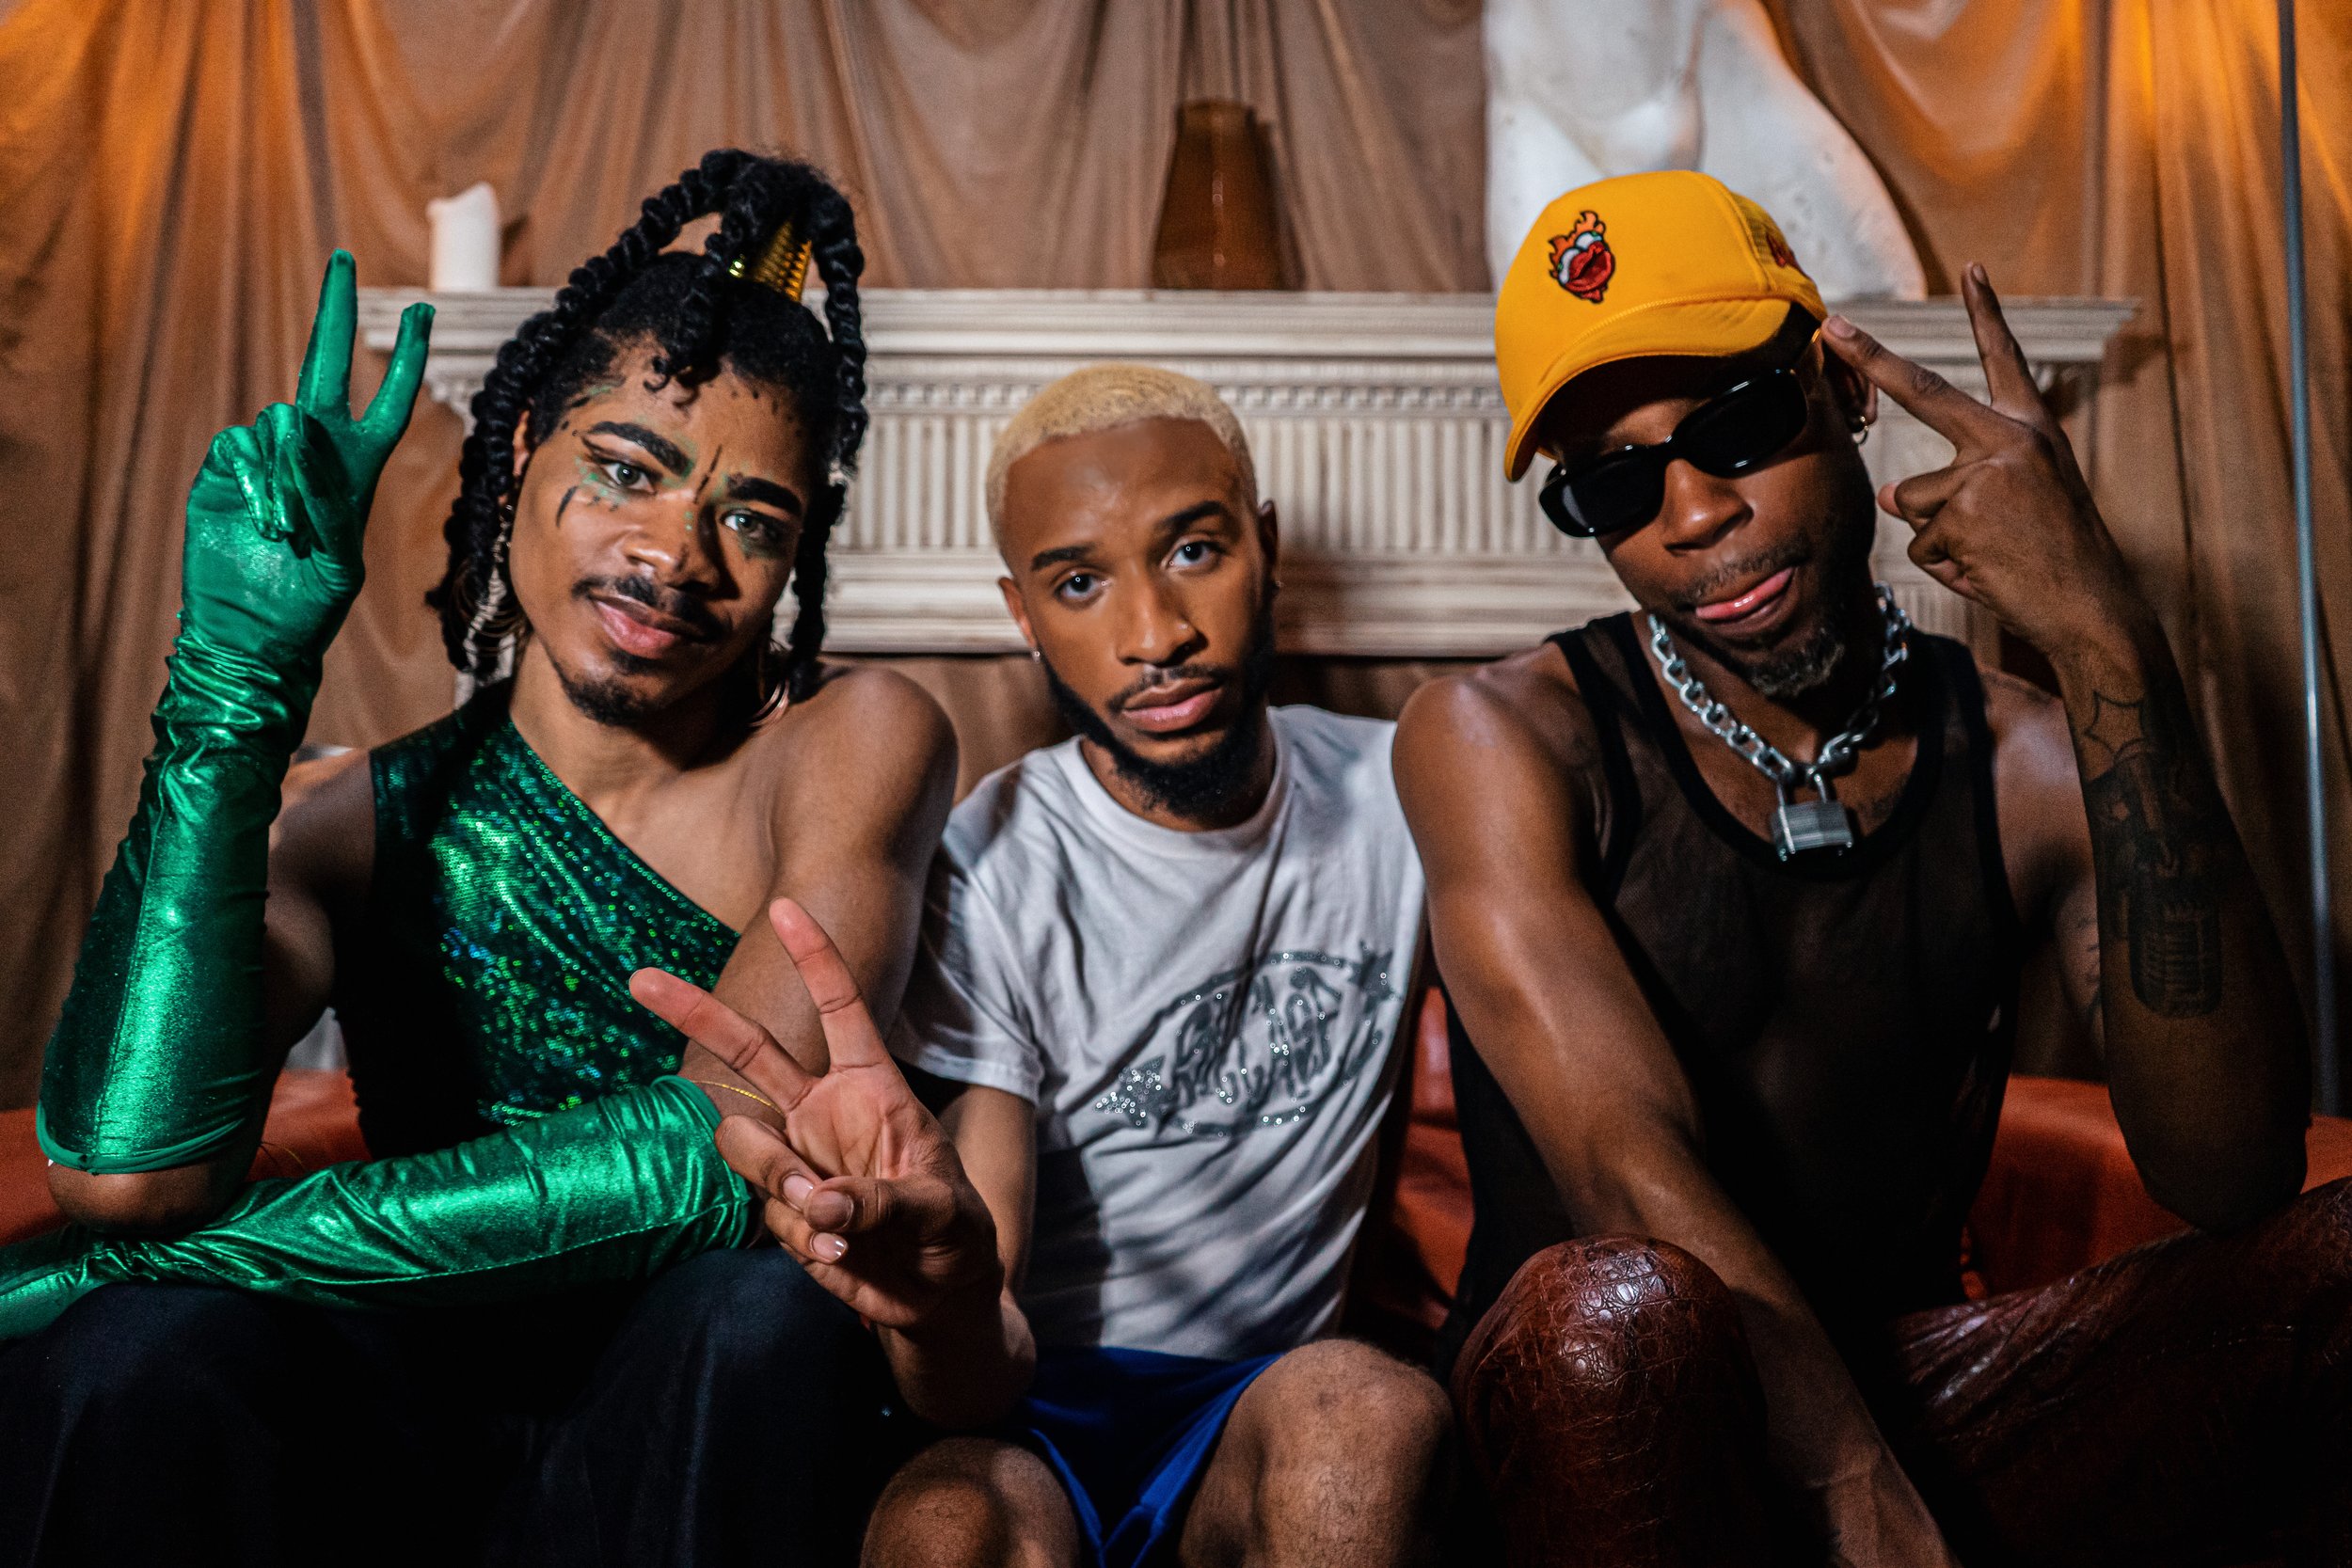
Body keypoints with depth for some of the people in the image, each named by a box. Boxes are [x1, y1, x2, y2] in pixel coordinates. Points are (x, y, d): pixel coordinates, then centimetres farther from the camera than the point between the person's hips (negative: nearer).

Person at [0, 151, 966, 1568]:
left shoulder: (855, 747, -7)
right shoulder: (374, 824, -1)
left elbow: (720, 1150, -21)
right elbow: (129, 1165, -18)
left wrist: (123, 1271, -16)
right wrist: (238, 665, -17)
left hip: (717, 1443, 0)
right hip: (410, 1433, 1)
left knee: (767, 1303, -32)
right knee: (138, 1362, -28)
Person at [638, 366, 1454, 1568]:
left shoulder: (1388, 799, 0)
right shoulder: (977, 879, -12)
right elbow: (978, 1369, -18)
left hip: (1271, 1395, 3)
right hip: (1029, 1419, -2)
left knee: (1363, 1406, -32)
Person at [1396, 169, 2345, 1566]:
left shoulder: (2032, 765, 2)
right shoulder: (1500, 742, -6)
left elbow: (2230, 1176, -16)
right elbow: (1633, 1176, -19)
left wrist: (2110, 652, -22)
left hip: (1917, 1400, 3)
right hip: (1591, 1431, -3)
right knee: (1623, 1309, -36)